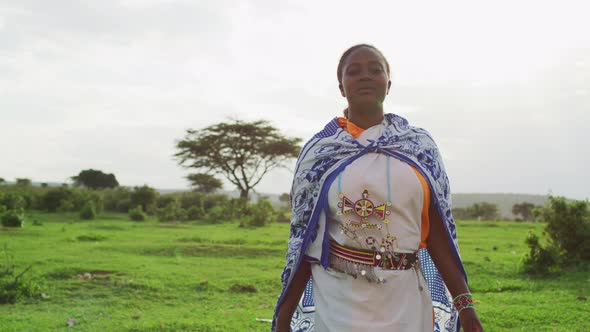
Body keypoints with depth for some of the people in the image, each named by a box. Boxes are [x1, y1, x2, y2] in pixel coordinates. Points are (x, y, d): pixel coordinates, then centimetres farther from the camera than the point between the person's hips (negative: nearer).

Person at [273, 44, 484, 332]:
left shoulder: (418, 145, 3)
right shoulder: (318, 151, 1)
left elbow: (435, 230, 2)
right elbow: (303, 239, 1)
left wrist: (465, 302, -6)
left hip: (404, 301, 1)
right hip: (338, 301, -1)